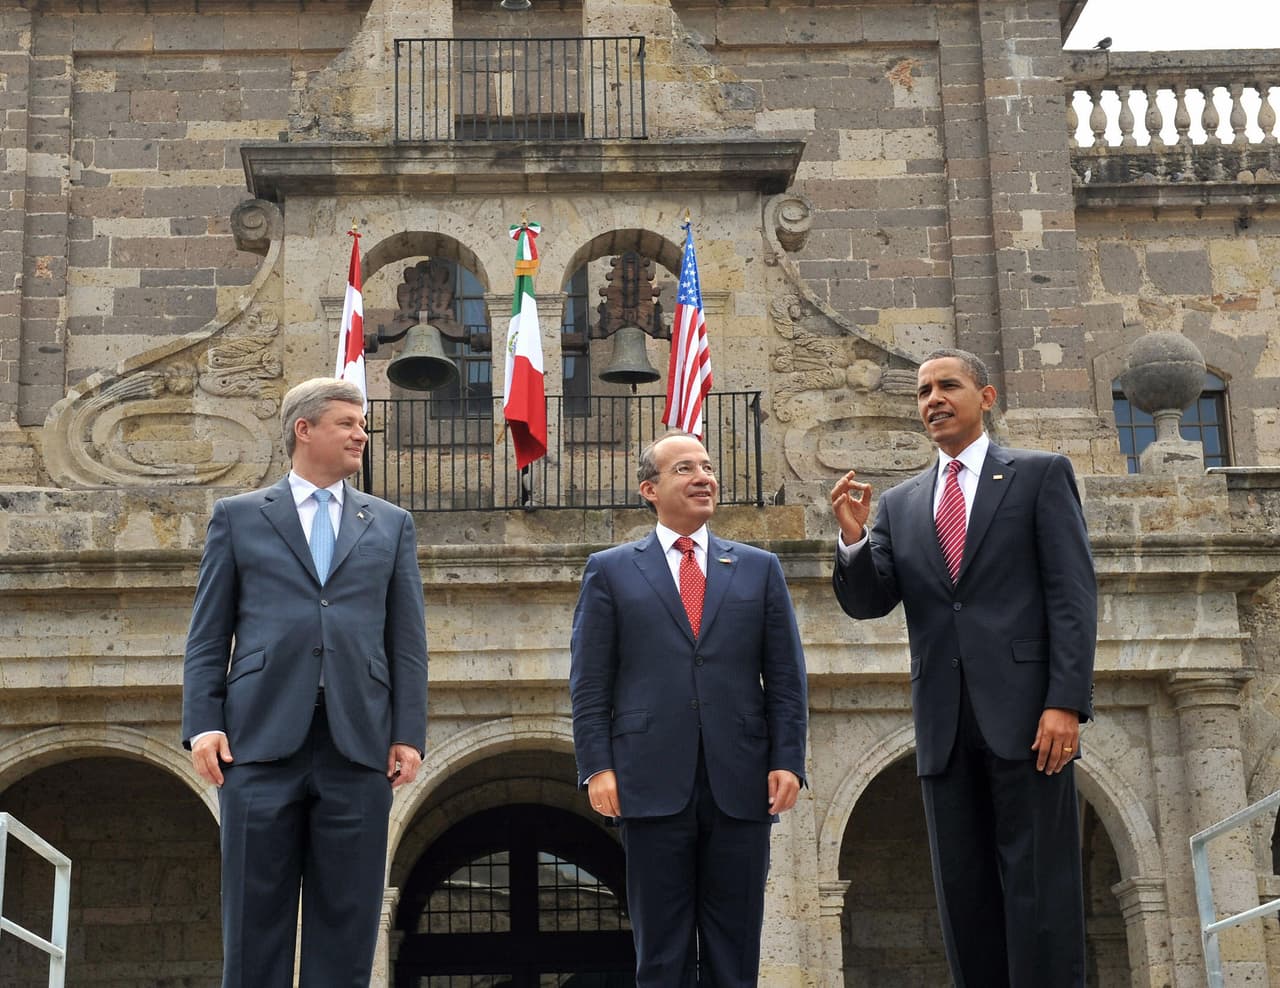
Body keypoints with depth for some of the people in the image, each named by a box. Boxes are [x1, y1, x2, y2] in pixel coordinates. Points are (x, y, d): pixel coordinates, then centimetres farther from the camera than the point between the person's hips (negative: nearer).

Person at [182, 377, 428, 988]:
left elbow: (407, 640, 11)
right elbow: (207, 636, 7)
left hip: (358, 745, 2)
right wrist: (202, 725, -4)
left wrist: (408, 734, 1)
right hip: (263, 738, -1)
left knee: (346, 920, 2)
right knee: (256, 916, 1)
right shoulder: (238, 517, 12)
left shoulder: (391, 525, 16)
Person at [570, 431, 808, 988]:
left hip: (742, 786, 2)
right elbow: (589, 683, 4)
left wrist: (787, 762, -1)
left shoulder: (759, 568, 13)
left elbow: (786, 678, 9)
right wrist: (597, 767, -6)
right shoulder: (610, 571, 9)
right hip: (654, 787, -1)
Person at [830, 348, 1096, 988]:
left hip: (1025, 713, -4)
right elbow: (867, 602, 9)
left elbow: (1073, 592, -2)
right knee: (965, 894, 5)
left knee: (1039, 890, -5)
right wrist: (853, 539, -10)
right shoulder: (900, 505, 17)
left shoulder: (1040, 475, 6)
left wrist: (1066, 701, -13)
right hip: (945, 725, 4)